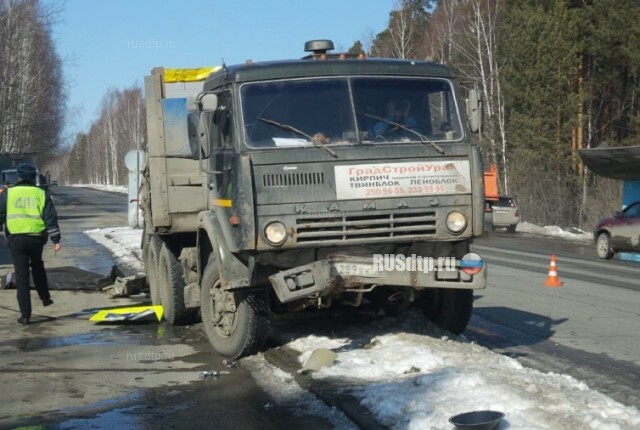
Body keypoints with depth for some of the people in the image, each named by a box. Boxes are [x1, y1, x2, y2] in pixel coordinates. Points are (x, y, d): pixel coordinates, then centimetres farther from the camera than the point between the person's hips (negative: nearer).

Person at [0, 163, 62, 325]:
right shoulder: (41, 194, 6)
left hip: (16, 239, -1)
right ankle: (45, 298, 33)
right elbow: (51, 218, 1)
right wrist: (56, 240, 2)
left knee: (21, 275, 2)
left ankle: (25, 314, 1)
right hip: (36, 238, 2)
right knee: (37, 267, 28)